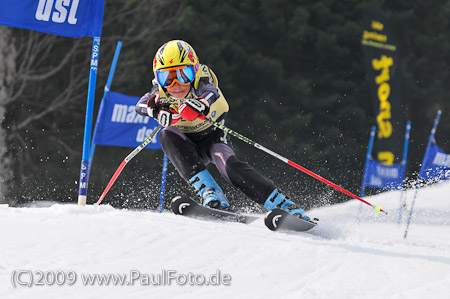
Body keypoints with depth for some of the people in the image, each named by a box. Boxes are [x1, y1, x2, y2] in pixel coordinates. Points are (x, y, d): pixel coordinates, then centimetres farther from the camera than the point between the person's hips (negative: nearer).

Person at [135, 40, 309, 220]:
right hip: (188, 147, 3)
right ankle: (209, 193, -36)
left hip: (213, 137, -3)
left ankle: (285, 206, -33)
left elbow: (210, 93, -50)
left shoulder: (200, 86, -26)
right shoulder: (161, 93, -16)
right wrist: (156, 109, -56)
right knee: (167, 135, -29)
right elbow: (141, 105, -34)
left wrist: (203, 103, -74)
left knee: (229, 165, -32)